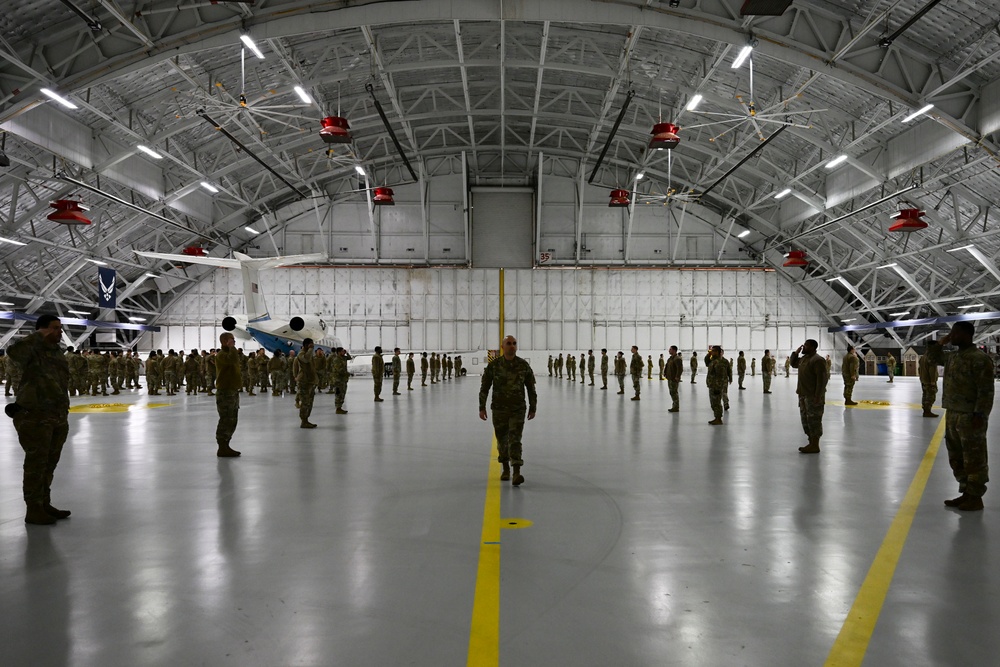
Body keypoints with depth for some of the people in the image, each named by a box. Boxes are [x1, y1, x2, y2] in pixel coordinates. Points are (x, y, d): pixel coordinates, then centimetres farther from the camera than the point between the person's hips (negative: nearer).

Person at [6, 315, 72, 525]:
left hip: (58, 417, 9)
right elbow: (13, 353, -36)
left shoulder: (58, 353, 14)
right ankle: (33, 510, 7)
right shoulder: (32, 351, -12)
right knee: (36, 463, -2)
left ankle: (44, 504, 28)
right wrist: (37, 337, -26)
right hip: (35, 417, -8)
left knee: (50, 463, 16)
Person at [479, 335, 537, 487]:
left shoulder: (523, 365, -3)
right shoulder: (493, 365, -4)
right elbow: (484, 387, 1)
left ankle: (516, 474, -18)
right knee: (502, 440, 12)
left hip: (518, 409, -1)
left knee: (515, 440, -12)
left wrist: (533, 408, 8)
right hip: (499, 410, 1)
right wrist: (482, 407, -3)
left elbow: (531, 388, 6)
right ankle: (505, 469, 31)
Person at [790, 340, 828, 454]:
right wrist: (796, 352, 12)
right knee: (806, 420, 14)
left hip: (813, 396, -10)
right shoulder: (803, 358, 13)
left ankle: (815, 446, 0)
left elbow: (822, 379, -21)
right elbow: (793, 364, 30)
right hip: (804, 395, 10)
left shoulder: (817, 360, -17)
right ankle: (811, 443, 22)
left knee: (814, 420, -5)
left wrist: (818, 396, -24)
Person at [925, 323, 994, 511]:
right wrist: (941, 342, 13)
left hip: (970, 417, -9)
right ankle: (966, 493, 25)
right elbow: (933, 357, 29)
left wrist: (980, 415, -22)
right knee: (956, 458, 15)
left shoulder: (980, 358, -15)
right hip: (952, 415, 9)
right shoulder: (952, 356, 11)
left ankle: (975, 498, 10)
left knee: (974, 459, 1)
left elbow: (986, 390, -18)